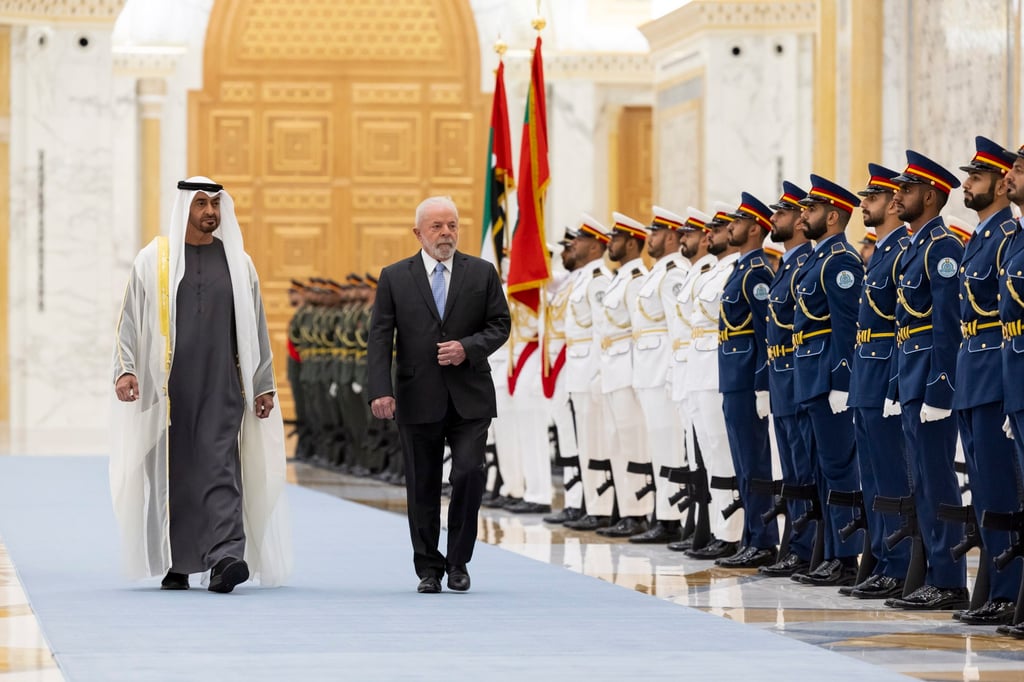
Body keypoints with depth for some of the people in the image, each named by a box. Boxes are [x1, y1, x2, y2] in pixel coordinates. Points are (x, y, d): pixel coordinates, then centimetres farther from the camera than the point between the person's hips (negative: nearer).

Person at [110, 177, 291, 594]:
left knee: (220, 467, -12)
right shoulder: (153, 261, 5)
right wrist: (125, 369, -10)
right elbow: (130, 321, 4)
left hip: (221, 386, 0)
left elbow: (255, 328, 13)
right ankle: (174, 564, 13)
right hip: (168, 386, 0)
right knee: (172, 474, 3)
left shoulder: (237, 262, 10)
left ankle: (224, 559, -22)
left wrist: (263, 385, 9)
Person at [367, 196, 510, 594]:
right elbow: (379, 338, -1)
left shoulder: (482, 273, 7)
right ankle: (429, 569, 14)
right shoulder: (395, 278, 4)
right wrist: (380, 390, -12)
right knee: (422, 487, 5)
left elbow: (500, 324, 7)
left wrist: (469, 348, -12)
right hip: (418, 400, 0)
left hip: (470, 398, 0)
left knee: (469, 473, -13)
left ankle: (458, 561, 3)